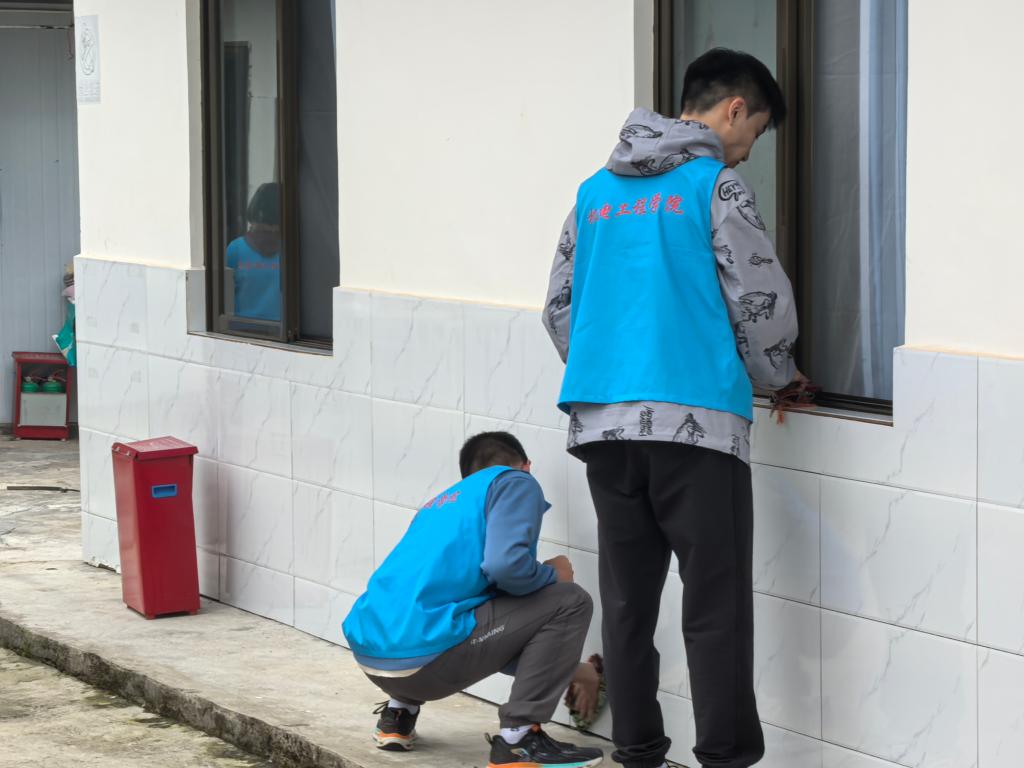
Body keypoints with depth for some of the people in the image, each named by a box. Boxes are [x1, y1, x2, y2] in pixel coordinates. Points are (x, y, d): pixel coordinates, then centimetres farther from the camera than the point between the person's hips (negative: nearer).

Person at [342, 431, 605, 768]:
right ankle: (519, 739, -3)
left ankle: (398, 713, 22)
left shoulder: (442, 504, 30)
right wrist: (552, 574, 8)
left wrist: (561, 667, 44)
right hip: (422, 655, -9)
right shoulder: (514, 482, 6)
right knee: (570, 602, 2)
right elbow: (505, 564, -15)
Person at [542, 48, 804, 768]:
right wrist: (778, 372, 17)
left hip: (602, 419, 6)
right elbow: (760, 298, -1)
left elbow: (560, 307, 19)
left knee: (629, 601, 10)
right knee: (717, 604, -2)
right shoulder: (715, 182, -2)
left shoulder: (597, 190, 16)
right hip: (698, 421, -6)